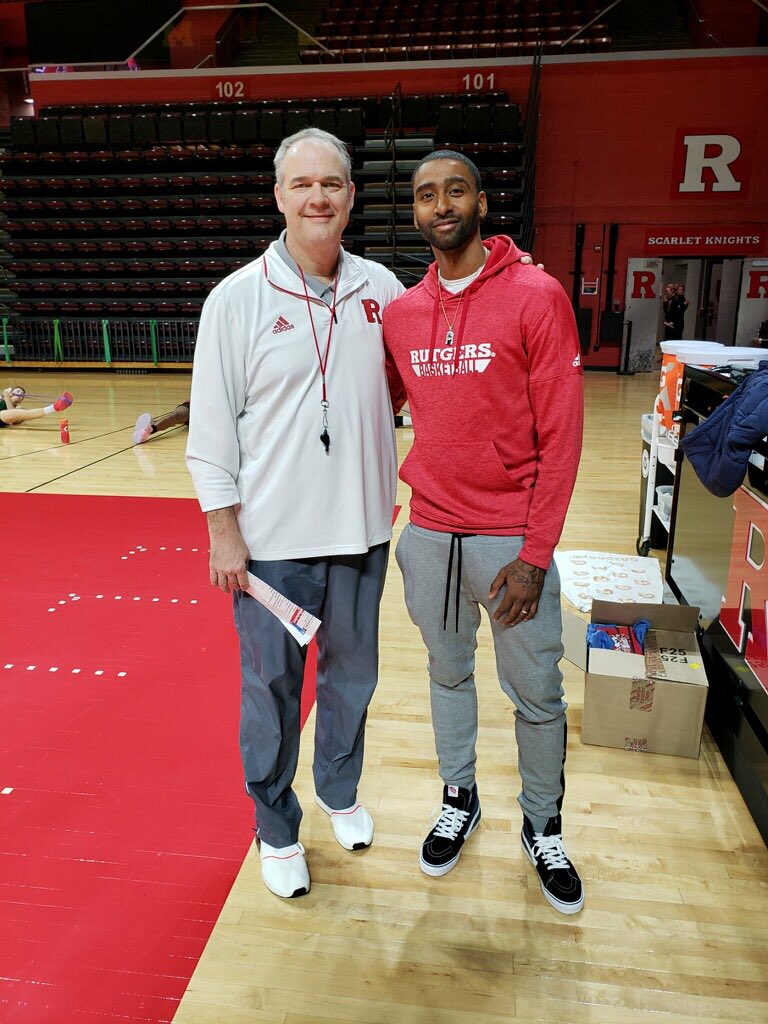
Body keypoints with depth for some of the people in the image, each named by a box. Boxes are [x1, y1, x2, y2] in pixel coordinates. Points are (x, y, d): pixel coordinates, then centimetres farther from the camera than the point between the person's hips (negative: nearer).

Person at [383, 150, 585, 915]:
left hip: (510, 541, -3)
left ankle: (542, 829, 34)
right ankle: (459, 801, 42)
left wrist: (535, 555, -12)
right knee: (447, 674, 19)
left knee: (536, 694, 9)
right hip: (428, 534, 4)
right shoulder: (401, 312, 6)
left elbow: (560, 435, -10)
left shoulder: (536, 297, -8)